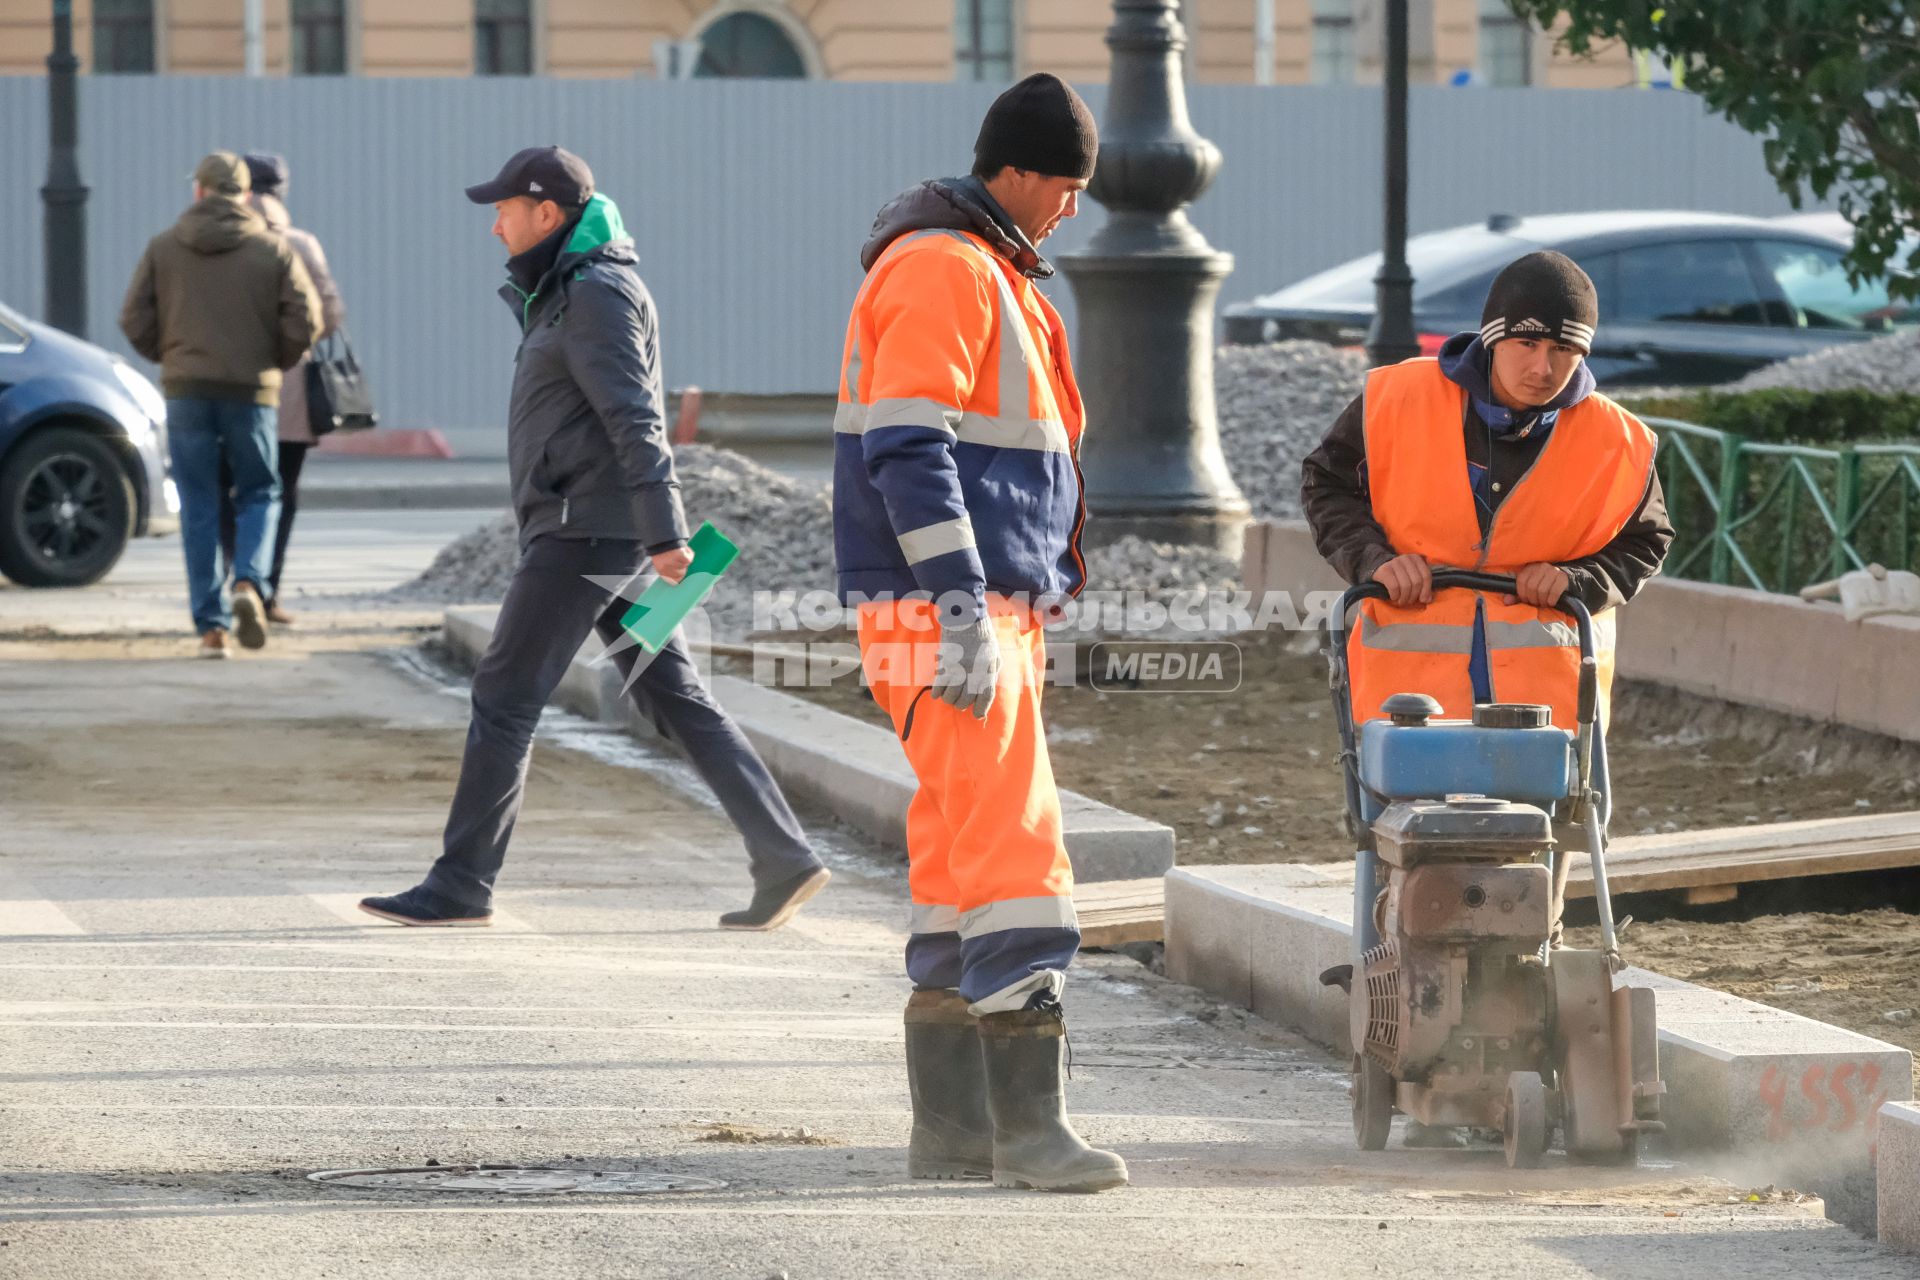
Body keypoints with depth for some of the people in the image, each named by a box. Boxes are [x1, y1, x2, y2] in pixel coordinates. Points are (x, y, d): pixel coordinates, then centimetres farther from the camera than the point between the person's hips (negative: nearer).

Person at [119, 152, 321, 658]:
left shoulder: (164, 247, 2)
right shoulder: (274, 250, 0)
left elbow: (135, 320, -1)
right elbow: (305, 321, -5)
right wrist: (277, 362, 13)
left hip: (186, 390, 1)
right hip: (251, 391, -1)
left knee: (199, 508, 6)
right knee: (258, 494, 13)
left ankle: (212, 626, 2)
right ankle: (250, 584, -14)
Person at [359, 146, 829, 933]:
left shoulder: (596, 295, -12)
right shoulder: (564, 294, 20)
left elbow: (635, 419, -20)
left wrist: (664, 535, -26)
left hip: (589, 530, -10)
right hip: (599, 534, 10)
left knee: (503, 698, -6)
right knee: (675, 700, 7)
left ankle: (460, 887, -3)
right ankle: (784, 860, 2)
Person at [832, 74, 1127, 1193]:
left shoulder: (996, 274, 21)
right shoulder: (938, 269, -12)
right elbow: (909, 448, -21)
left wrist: (1022, 614, 24)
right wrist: (963, 614, -25)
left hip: (993, 610, 11)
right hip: (944, 611, -11)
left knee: (960, 856, 10)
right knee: (1012, 843, -14)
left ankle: (951, 1127, 13)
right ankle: (1028, 1123, -18)